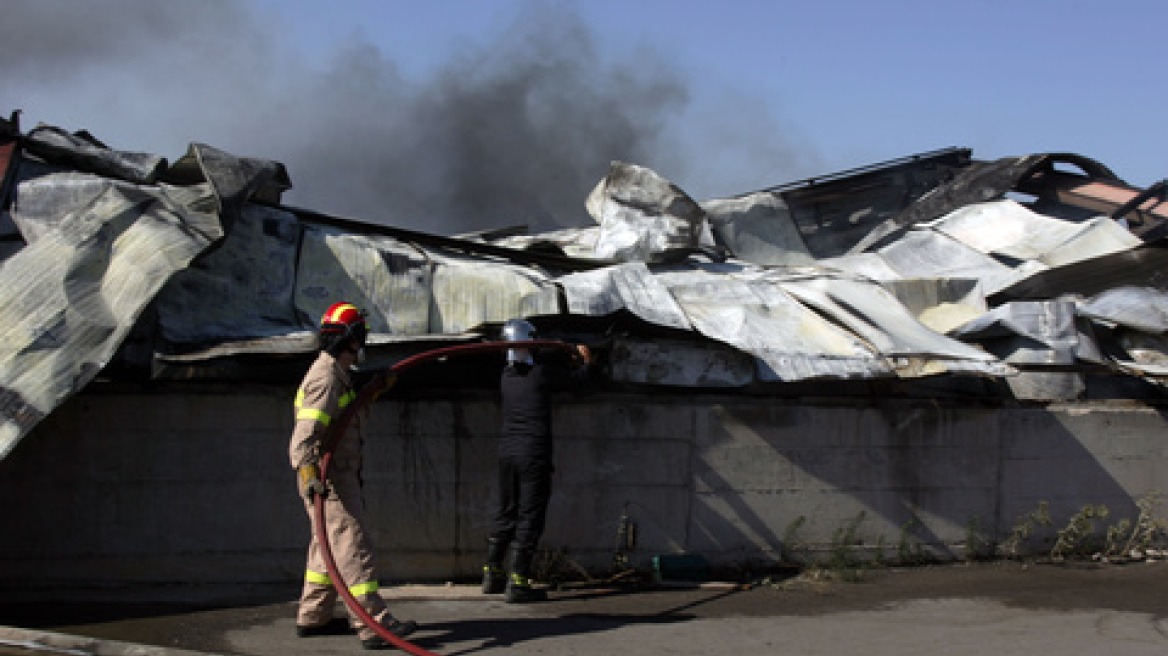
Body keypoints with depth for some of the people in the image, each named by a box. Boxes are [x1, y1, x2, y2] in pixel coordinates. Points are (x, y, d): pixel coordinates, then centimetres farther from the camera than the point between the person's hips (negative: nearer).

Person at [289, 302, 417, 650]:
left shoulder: (337, 374, 17)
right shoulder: (326, 377, -17)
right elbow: (306, 432, -28)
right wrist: (309, 474, -40)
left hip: (340, 476, 11)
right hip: (328, 482, -11)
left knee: (328, 548, 18)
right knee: (353, 548, -13)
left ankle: (312, 618, 28)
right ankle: (375, 624, -16)